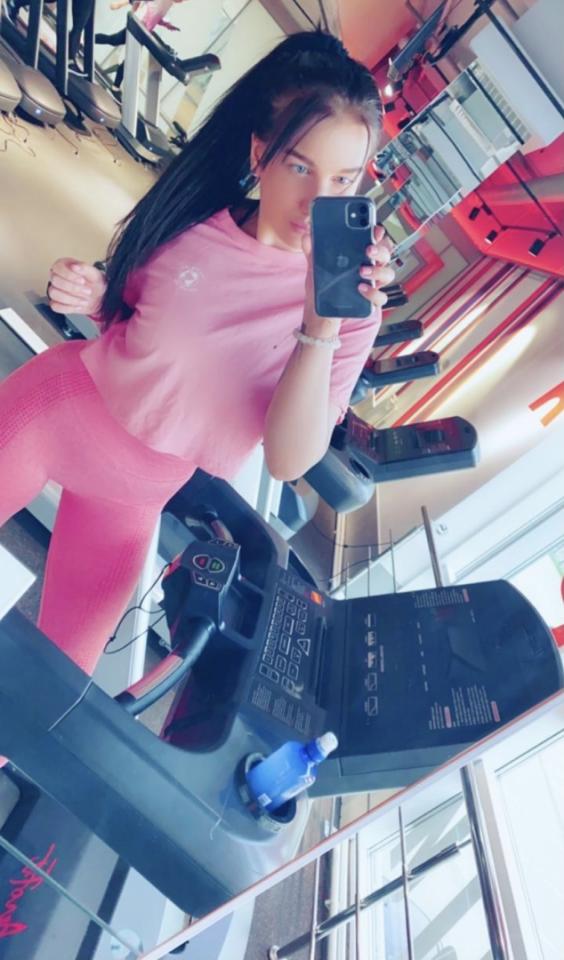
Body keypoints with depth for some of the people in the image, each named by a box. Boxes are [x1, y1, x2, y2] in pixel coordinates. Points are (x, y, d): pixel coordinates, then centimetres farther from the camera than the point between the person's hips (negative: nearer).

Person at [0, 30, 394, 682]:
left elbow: (289, 461, -23)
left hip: (139, 487, -1)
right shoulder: (195, 216, -10)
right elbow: (129, 311, 8)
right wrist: (91, 295, -16)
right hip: (54, 404, 2)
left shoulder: (351, 303, -15)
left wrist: (322, 325, -35)